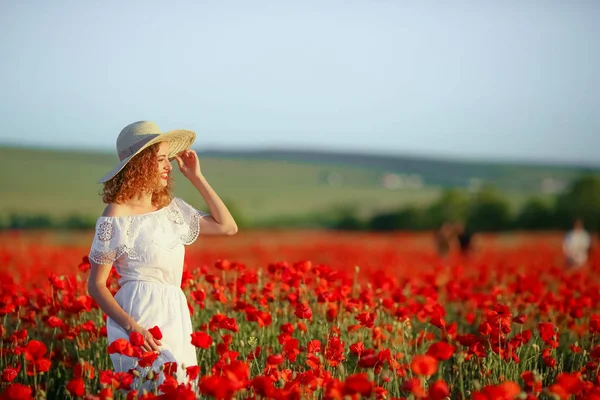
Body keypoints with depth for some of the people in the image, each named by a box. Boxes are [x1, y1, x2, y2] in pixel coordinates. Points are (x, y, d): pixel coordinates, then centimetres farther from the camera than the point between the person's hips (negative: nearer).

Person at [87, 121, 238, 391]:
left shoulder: (171, 207, 10)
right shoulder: (116, 216, -10)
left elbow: (227, 227, 13)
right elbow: (96, 285, -9)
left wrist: (197, 178, 9)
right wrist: (131, 326, -22)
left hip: (175, 315, 7)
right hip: (140, 315, -7)